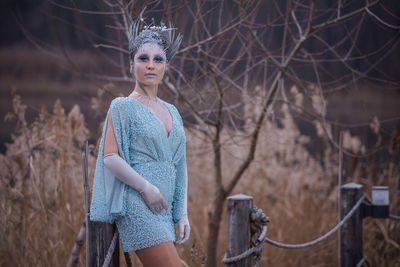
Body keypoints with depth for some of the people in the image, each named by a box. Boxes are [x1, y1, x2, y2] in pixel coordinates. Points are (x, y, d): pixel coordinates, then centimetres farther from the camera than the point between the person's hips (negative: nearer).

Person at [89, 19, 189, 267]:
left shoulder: (172, 112, 18)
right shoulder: (123, 107, -1)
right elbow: (110, 157, -10)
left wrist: (183, 214, 12)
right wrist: (147, 188, -15)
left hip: (163, 209, 7)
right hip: (137, 206, -7)